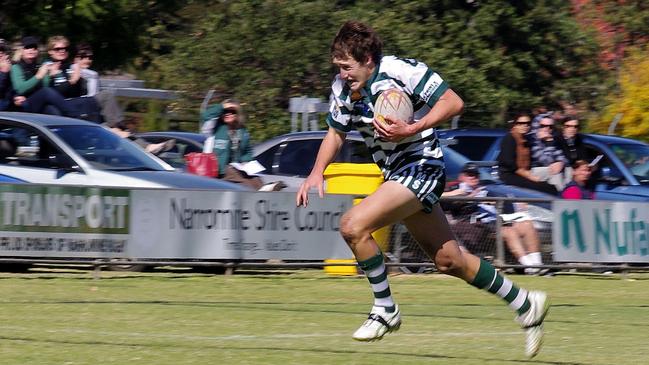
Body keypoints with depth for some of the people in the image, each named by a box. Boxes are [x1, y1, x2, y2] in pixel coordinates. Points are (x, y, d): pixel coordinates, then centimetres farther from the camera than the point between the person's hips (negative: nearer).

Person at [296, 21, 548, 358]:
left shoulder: (399, 70, -19)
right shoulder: (342, 89, 2)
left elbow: (453, 102, -18)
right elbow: (335, 133, 15)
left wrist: (411, 129, -27)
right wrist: (317, 173, -1)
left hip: (421, 165, -8)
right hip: (395, 173, 8)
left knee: (353, 225, -24)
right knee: (449, 261, 12)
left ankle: (385, 310, -9)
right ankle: (525, 304, 27)